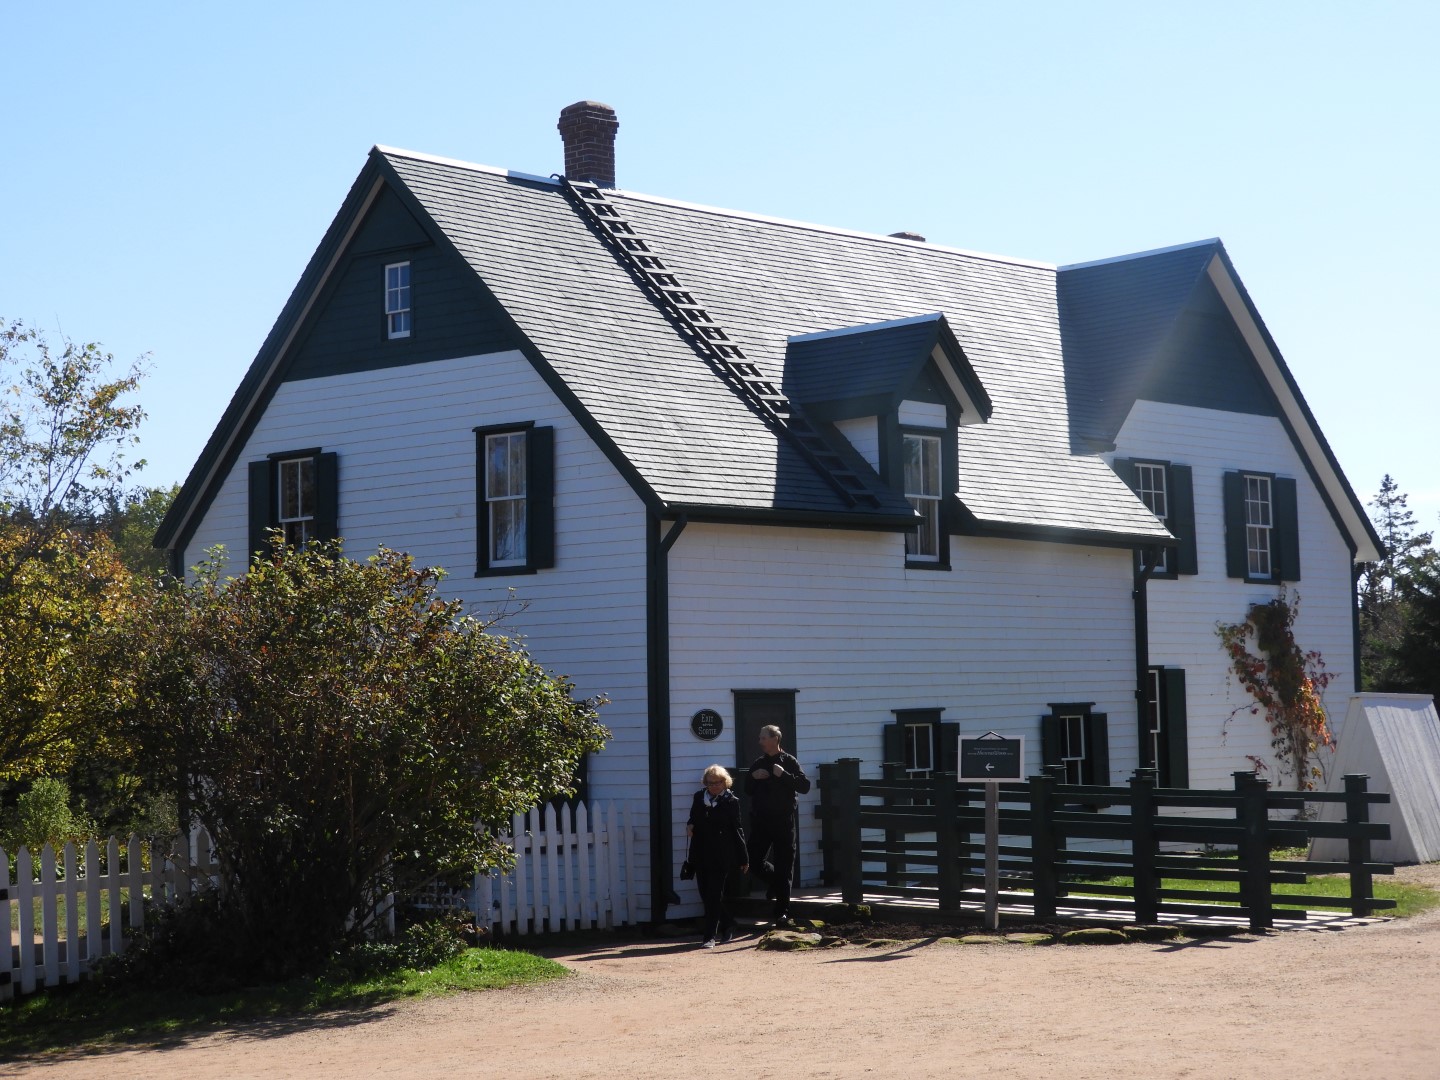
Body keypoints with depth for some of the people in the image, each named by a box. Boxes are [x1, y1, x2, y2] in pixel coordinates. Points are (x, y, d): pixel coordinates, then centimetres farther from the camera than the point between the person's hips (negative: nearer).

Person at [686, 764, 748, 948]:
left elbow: (737, 830, 0)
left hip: (721, 856, -5)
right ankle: (727, 925, 29)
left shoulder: (731, 801, -3)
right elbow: (693, 819, 23)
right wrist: (690, 826, -3)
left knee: (714, 896, -7)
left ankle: (710, 936, -4)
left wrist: (743, 859, 2)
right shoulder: (699, 797, 9)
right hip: (701, 855, 5)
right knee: (706, 895, 8)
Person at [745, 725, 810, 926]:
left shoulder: (789, 762, -3)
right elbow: (747, 789, 19)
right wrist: (753, 777, -1)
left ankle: (782, 912, 0)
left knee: (783, 867, -3)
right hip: (760, 820, 5)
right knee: (754, 860, 3)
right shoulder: (757, 764, 13)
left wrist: (784, 775, -22)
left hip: (783, 821, -5)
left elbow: (805, 786, -11)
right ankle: (775, 883, 34)